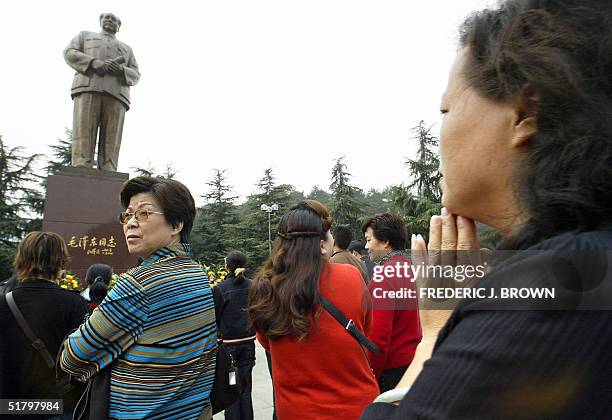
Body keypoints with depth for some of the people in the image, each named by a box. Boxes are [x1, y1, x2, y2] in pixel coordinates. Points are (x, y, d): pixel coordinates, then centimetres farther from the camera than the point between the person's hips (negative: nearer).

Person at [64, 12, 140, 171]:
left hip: (116, 94, 2)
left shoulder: (126, 49, 34)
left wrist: (121, 70, -6)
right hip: (88, 88, -1)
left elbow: (134, 76, 19)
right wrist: (96, 64, -8)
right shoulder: (85, 35, 30)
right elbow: (69, 53, 11)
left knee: (110, 144, -15)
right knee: (83, 139, -19)